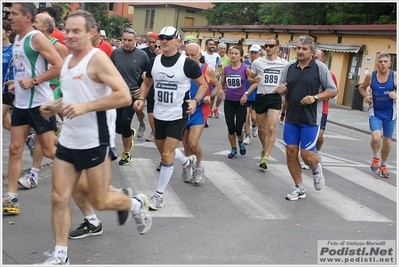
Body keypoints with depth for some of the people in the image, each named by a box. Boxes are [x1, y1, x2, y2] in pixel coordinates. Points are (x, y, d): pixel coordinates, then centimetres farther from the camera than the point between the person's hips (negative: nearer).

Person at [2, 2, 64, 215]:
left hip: (40, 103, -9)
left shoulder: (36, 38, -13)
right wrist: (16, 84, 10)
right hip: (21, 103, 9)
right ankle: (11, 198, 11)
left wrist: (34, 81, -21)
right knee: (14, 149, 6)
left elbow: (59, 66, -20)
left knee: (49, 151, 0)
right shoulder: (17, 39, 13)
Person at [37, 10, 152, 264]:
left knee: (99, 201, 5)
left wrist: (85, 107, -29)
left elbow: (125, 96, -25)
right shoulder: (68, 59, 10)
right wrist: (54, 106, 6)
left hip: (94, 142, -7)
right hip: (67, 141, 8)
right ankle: (60, 256, 17)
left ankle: (137, 204, 34)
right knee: (59, 198, 5)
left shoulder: (97, 58, -15)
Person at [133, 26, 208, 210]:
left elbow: (203, 84, -2)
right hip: (159, 114, 6)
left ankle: (159, 195, 4)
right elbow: (147, 83, 16)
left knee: (167, 155, -10)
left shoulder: (187, 63, -12)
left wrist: (195, 101, -18)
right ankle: (188, 162, 50)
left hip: (178, 115, -6)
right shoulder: (154, 62, 1)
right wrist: (141, 99, -2)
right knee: (163, 150, 20)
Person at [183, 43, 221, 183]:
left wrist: (210, 96, -11)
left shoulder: (207, 71, -7)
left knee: (193, 143, -13)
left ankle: (198, 167, 14)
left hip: (200, 110, -3)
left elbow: (217, 86, 7)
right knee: (185, 142, 13)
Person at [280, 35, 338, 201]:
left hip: (310, 119, -4)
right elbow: (283, 88, 17)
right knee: (291, 152, 3)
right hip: (291, 118, 4)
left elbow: (333, 91, -4)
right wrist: (280, 89, -6)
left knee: (307, 155, -6)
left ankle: (316, 169, 31)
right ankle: (299, 188, 19)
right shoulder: (290, 67, 7)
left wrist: (315, 97, -18)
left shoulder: (320, 68, -5)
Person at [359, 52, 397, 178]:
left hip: (390, 114, 1)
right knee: (376, 137, -21)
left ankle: (383, 165, 35)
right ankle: (375, 157, 10)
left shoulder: (395, 76, -9)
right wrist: (366, 96, -7)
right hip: (375, 112, -1)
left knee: (387, 142, 11)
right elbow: (362, 88, 13)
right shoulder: (371, 76, -4)